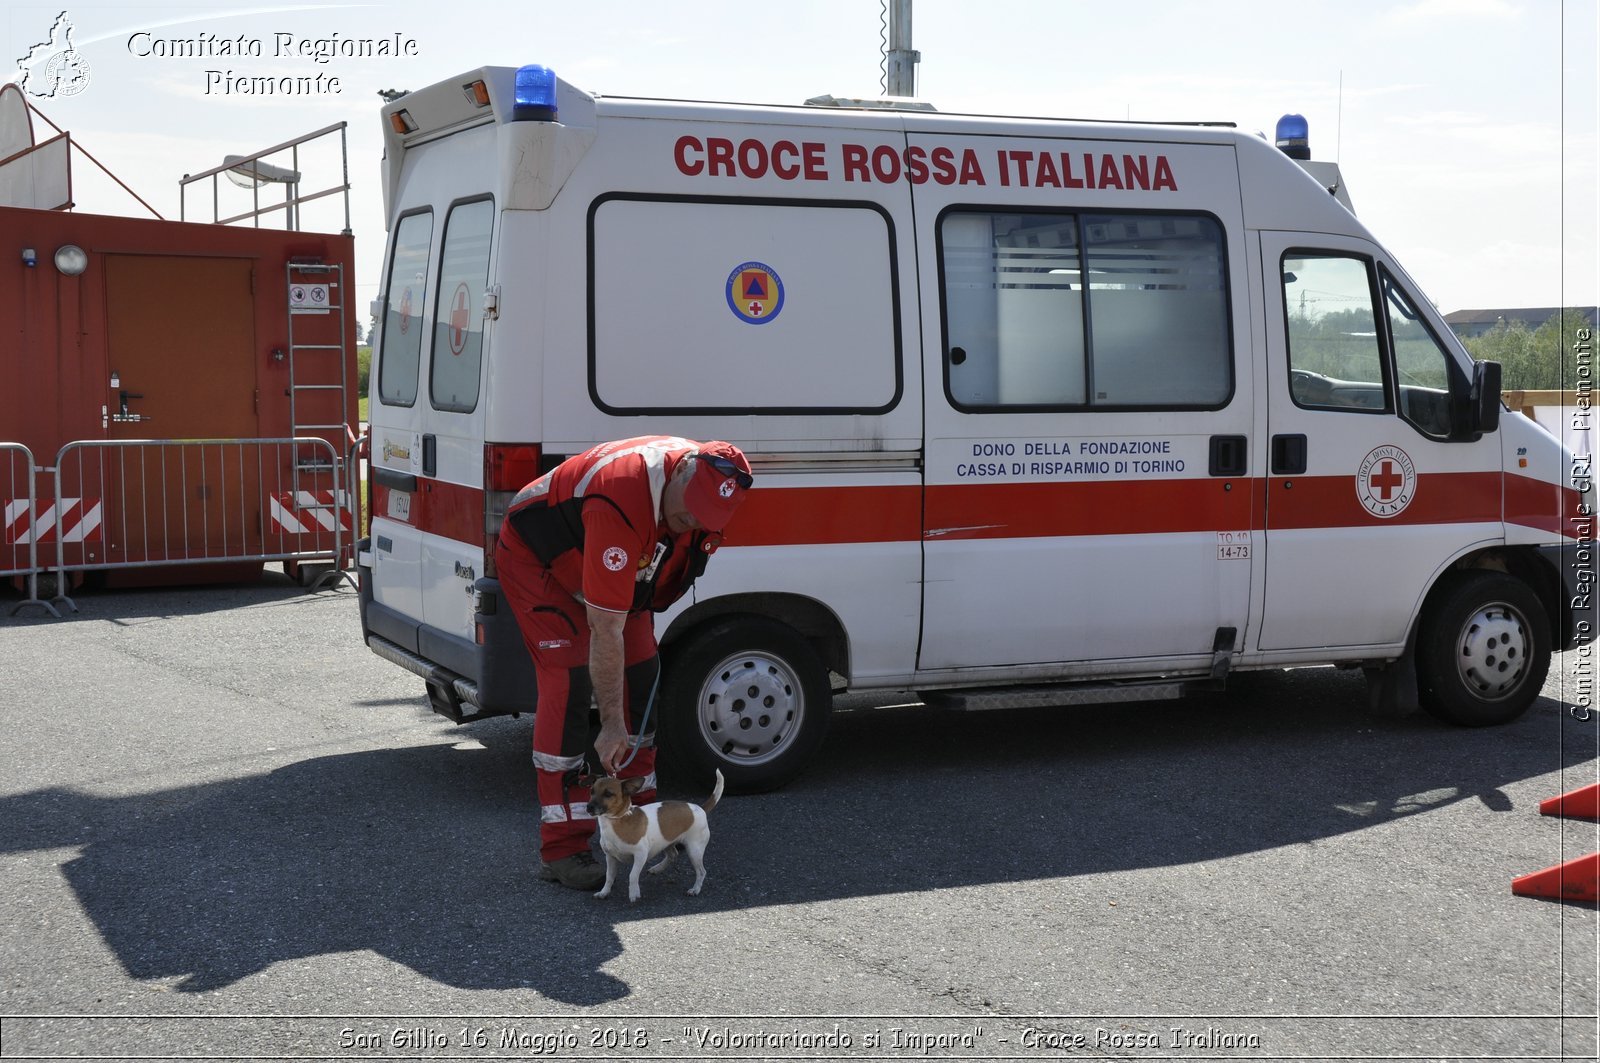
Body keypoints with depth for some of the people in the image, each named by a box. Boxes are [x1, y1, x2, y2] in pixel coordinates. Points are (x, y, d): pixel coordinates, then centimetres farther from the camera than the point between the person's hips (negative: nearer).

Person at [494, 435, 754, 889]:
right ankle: (560, 848, -17)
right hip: (536, 559, -8)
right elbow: (605, 630, -40)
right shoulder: (622, 503, -43)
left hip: (615, 568, 8)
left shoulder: (705, 478, -19)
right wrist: (612, 723, -36)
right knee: (569, 682, -20)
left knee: (640, 674, 2)